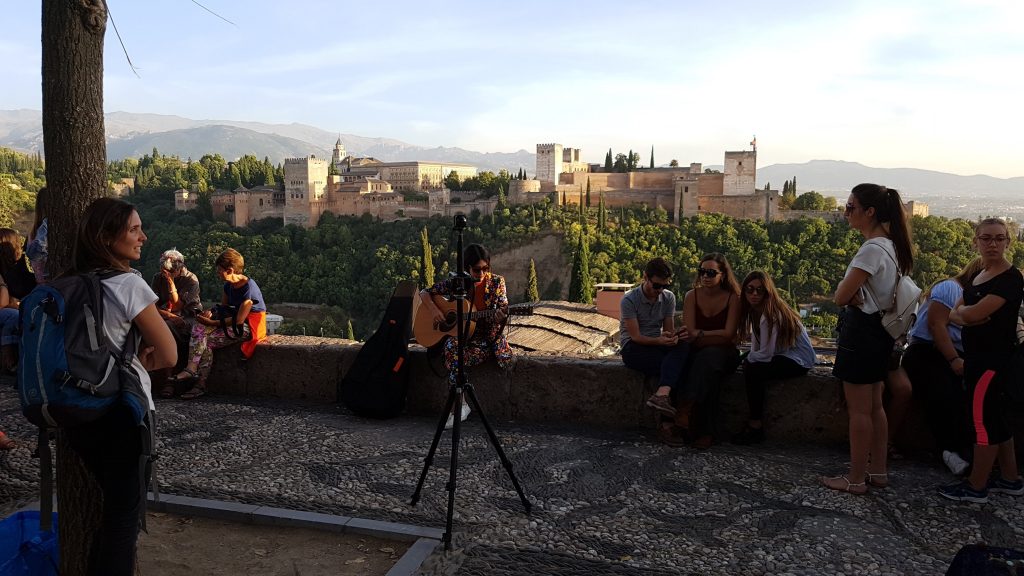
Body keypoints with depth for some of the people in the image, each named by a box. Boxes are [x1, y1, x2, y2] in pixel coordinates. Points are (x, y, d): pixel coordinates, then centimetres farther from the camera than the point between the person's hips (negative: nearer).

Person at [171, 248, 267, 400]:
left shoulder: (248, 289, -21)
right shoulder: (229, 285, 8)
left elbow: (239, 320, -20)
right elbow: (223, 308, 17)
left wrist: (213, 323, -16)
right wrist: (211, 313, -6)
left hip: (248, 327, -8)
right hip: (234, 322, 9)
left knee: (207, 340, -18)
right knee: (200, 328, -13)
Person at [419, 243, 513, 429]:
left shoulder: (496, 282, 0)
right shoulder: (455, 283, 0)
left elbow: (503, 309, -2)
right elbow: (425, 293, 7)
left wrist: (501, 316, -27)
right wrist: (433, 310, -12)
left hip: (489, 337, 1)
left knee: (505, 357, -30)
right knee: (452, 348, -35)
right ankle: (460, 405, -26)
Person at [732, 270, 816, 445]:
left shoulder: (770, 314, -24)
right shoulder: (755, 310, 4)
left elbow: (765, 354, -25)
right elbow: (756, 346, 5)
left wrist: (748, 359, -7)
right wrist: (748, 360, -12)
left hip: (799, 360, -9)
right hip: (783, 356, 9)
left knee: (753, 370, -24)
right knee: (748, 365, -10)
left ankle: (756, 426, -12)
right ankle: (753, 422, -3)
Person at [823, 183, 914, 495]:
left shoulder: (871, 250, -22)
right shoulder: (890, 245, 9)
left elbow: (841, 297, -20)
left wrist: (845, 285, -1)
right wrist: (854, 291, -7)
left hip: (861, 331, -10)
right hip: (879, 330, 10)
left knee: (858, 411, 0)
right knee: (874, 406, 17)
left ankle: (856, 479, 10)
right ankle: (878, 470, 27)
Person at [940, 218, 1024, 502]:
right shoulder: (978, 275, 12)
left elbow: (974, 313, -23)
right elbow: (954, 315, 8)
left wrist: (962, 311, -1)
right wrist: (966, 316, -13)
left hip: (993, 359, -9)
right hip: (977, 356, 9)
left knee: (983, 418, -3)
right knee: (997, 418, 16)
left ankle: (976, 486, 6)